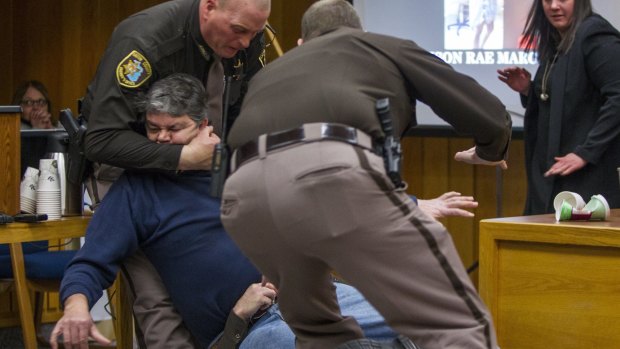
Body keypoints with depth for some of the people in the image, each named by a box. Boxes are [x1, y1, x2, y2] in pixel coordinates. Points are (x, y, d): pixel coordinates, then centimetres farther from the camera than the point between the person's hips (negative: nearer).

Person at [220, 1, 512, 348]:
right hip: (333, 173, -4)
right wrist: (489, 153, 52)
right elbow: (492, 119, 27)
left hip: (247, 191, 5)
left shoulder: (270, 71, 43)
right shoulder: (387, 46, 33)